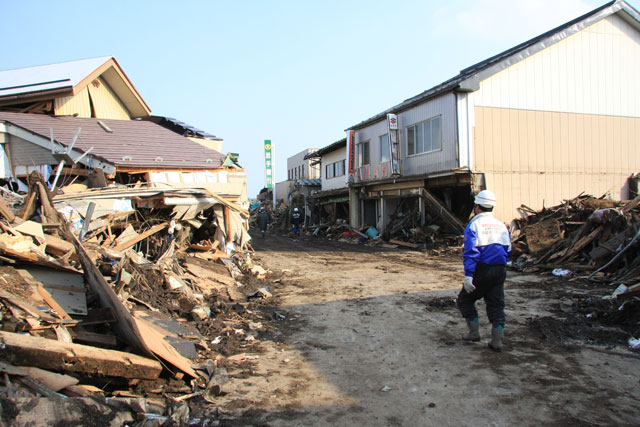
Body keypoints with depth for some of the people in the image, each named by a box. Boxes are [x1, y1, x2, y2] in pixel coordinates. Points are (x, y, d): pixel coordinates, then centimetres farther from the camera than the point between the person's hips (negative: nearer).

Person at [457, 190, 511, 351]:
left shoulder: (474, 225, -8)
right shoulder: (501, 226, 10)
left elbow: (470, 252, -16)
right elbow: (508, 251, 13)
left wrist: (468, 276, -18)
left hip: (481, 270, -5)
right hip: (500, 271, 5)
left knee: (465, 299, 12)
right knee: (496, 304, 11)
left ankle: (474, 331, 9)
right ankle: (497, 340, 10)